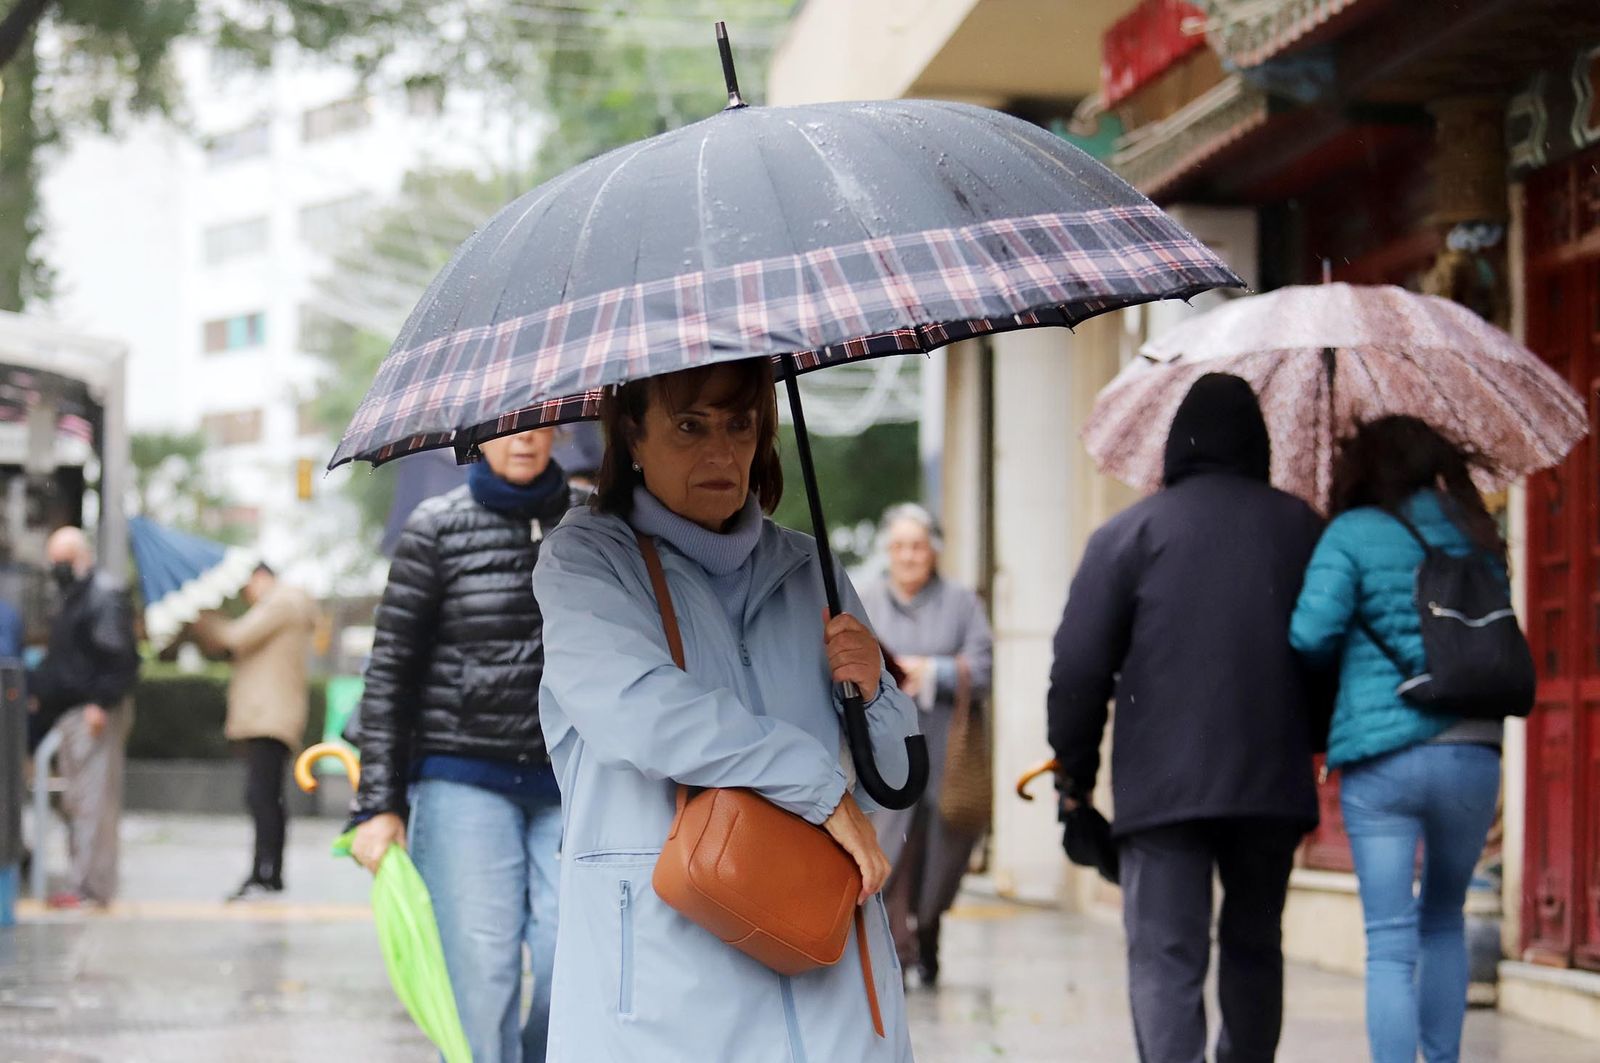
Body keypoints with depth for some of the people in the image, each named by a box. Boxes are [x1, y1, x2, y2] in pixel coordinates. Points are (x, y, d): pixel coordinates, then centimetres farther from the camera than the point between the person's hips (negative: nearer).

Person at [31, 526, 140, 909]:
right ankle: (86, 882, 15)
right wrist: (45, 695, 19)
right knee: (77, 804, 11)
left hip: (96, 715, -11)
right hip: (73, 712, 11)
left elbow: (119, 658, -19)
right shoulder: (74, 596, 20)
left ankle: (91, 887, -12)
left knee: (94, 801, -11)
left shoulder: (105, 595, -11)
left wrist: (101, 703, -23)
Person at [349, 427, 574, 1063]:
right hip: (464, 779, -2)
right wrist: (379, 805, -3)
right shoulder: (436, 528, 3)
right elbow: (390, 671, 3)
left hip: (570, 787, 2)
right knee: (479, 975, -7)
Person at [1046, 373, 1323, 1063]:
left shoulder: (1129, 533, 0)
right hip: (1273, 783, 3)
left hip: (1162, 787, -3)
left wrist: (1075, 772, 7)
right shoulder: (1303, 530, 9)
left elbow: (1079, 667, -3)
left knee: (1165, 955, -6)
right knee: (1254, 945, 20)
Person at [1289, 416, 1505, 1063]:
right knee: (1444, 919, 22)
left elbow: (1310, 633, -11)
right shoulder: (1476, 541, 11)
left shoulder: (1354, 535, -2)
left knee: (1391, 942, -2)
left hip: (1381, 758, -4)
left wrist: (1346, 662, 10)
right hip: (1473, 753, 4)